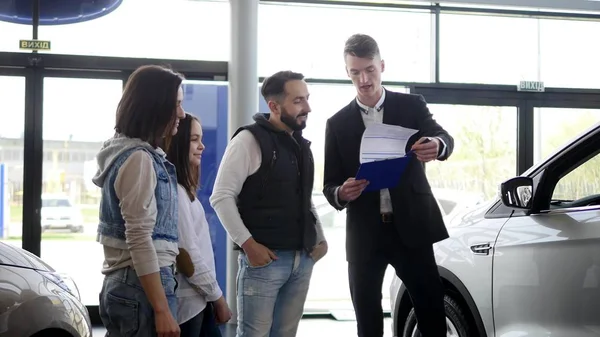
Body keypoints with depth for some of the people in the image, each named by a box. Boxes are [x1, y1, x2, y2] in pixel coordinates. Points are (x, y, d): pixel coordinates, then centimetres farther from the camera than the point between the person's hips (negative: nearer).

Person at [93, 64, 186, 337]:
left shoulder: (126, 152, 14)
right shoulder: (139, 158, -14)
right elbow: (140, 239, -20)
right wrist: (162, 309, -20)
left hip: (123, 284, 9)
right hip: (141, 287, -9)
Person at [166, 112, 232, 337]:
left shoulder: (181, 188, 14)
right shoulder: (173, 190, -16)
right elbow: (187, 254, -18)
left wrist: (213, 296, 11)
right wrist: (218, 297, -10)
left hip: (196, 298, 9)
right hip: (186, 301, -9)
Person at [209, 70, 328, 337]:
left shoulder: (301, 145, 15)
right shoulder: (249, 140, -8)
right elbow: (221, 197, -13)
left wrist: (320, 239, 12)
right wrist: (248, 244, -17)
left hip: (302, 259, 7)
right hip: (265, 258, -7)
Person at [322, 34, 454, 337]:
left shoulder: (411, 106, 4)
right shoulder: (338, 123, 6)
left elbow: (444, 139, -12)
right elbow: (329, 185, 5)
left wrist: (437, 145, -37)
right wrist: (341, 193, -19)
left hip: (411, 226, -1)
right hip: (364, 233, 1)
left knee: (431, 311, -1)